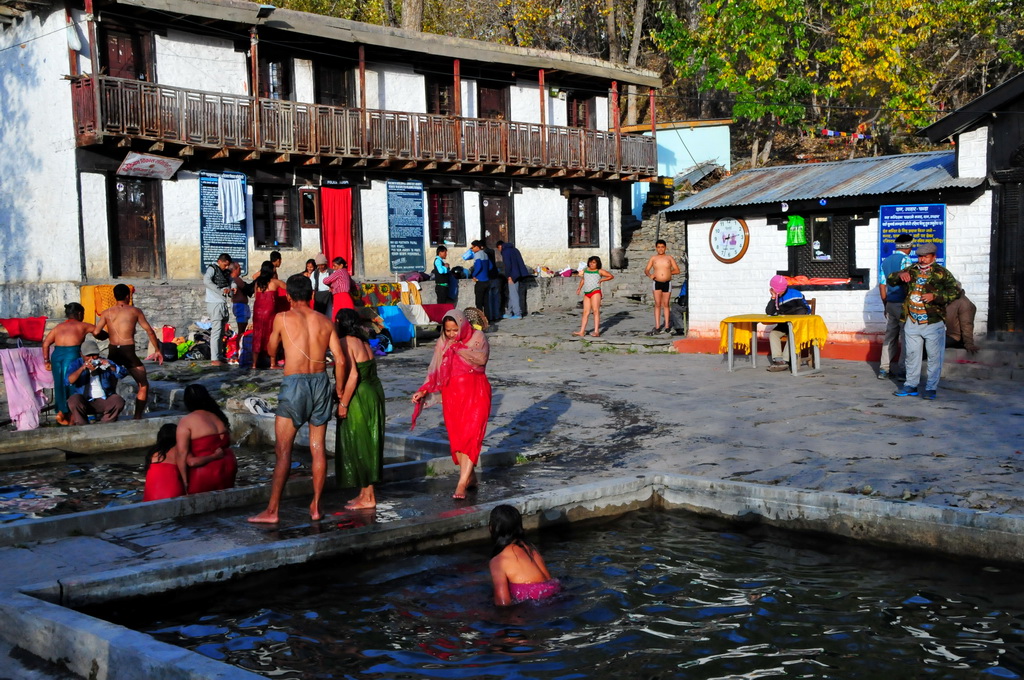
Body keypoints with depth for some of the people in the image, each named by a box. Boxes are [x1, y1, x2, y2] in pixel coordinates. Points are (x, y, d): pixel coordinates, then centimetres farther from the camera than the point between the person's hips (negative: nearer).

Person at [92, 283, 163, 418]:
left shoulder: (106, 313, 6)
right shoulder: (135, 311, 2)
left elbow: (96, 332, -3)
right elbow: (149, 331, 0)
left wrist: (108, 335, 18)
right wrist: (158, 350, 8)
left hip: (112, 352, 3)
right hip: (128, 352, -3)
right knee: (143, 385, 7)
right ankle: (137, 417, 0)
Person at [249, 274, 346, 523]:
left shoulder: (282, 318, -2)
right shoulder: (325, 322, 6)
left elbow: (272, 351, 12)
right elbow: (340, 360, 2)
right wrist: (339, 392, 12)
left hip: (294, 383, -4)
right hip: (320, 382, 4)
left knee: (283, 449, -2)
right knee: (318, 448, 10)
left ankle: (272, 510, -3)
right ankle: (316, 506, 16)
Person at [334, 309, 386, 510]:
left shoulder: (345, 342, -14)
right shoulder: (362, 341, 12)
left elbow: (353, 375, -21)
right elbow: (369, 370, 9)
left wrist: (343, 404, -17)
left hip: (360, 397, -9)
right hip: (373, 393, 9)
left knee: (358, 445, 1)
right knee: (366, 444, 15)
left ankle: (368, 498, 6)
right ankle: (365, 493, 22)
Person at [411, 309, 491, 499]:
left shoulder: (477, 337, -3)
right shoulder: (442, 344, 6)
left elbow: (481, 358, -22)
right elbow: (434, 372, 7)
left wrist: (458, 347, -16)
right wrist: (422, 391, -5)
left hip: (475, 395, -4)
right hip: (452, 396, 4)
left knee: (470, 437, -12)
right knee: (456, 438, 3)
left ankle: (462, 484, -13)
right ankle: (470, 477, 17)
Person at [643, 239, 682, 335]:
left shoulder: (669, 258, 5)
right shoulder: (653, 258, 5)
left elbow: (677, 270, 5)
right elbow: (646, 270, 5)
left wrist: (668, 272, -4)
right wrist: (649, 275, -15)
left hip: (667, 283, 1)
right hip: (657, 283, -1)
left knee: (665, 304, 7)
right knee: (657, 304, -5)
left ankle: (667, 326, 15)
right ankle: (657, 327, -5)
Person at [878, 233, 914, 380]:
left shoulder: (885, 261, 11)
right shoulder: (906, 260, -10)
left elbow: (882, 285, 13)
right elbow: (906, 283, -16)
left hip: (890, 304, 7)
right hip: (903, 304, -7)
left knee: (889, 336, 11)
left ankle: (884, 369, 11)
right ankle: (902, 370, 1)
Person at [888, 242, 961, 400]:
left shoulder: (941, 273, -4)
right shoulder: (912, 270, 10)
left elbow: (955, 291, -10)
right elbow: (890, 280, 15)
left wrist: (935, 296, -22)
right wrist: (900, 275, -7)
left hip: (933, 323, -4)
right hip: (912, 322, 4)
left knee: (934, 357, 1)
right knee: (912, 354, 12)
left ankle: (931, 388, 9)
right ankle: (911, 386, 22)